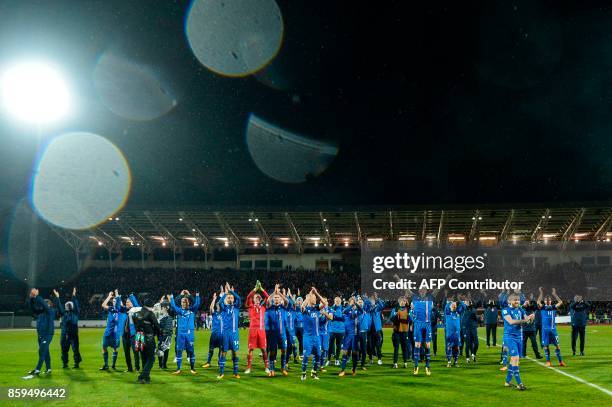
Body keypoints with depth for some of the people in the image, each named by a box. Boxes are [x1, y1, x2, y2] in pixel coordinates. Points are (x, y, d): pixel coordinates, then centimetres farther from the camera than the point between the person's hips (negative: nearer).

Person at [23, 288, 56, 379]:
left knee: (42, 352, -10)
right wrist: (31, 298, -12)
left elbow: (44, 304, -20)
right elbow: (33, 307, 3)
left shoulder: (51, 311, -6)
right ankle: (48, 369, 18)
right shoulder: (40, 312, 12)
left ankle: (37, 370, -12)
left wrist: (37, 296, -22)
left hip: (48, 334, -8)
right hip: (40, 334, 8)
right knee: (45, 352, 12)